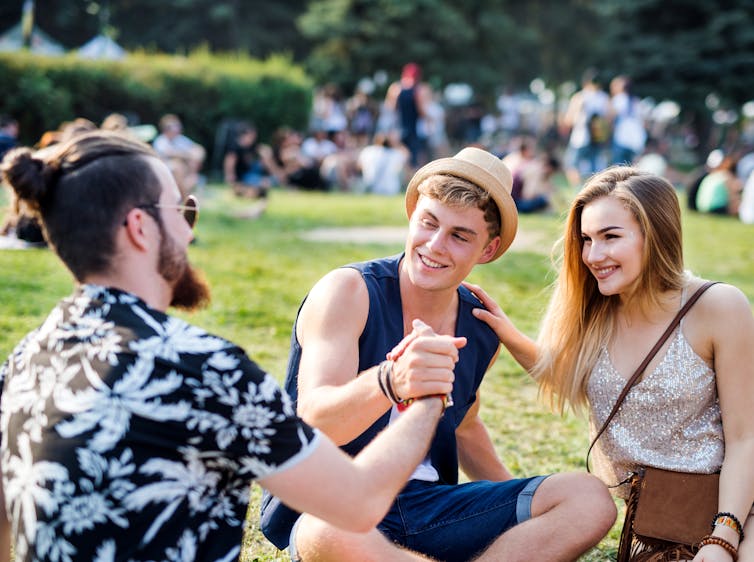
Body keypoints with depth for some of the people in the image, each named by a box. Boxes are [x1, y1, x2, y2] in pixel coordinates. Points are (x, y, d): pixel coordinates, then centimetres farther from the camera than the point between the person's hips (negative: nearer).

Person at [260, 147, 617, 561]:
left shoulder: (482, 330, 7)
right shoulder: (349, 291, -11)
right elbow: (314, 421, -25)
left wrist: (523, 507, 17)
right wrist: (390, 382, -45)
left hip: (426, 506, 6)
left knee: (589, 499, -10)